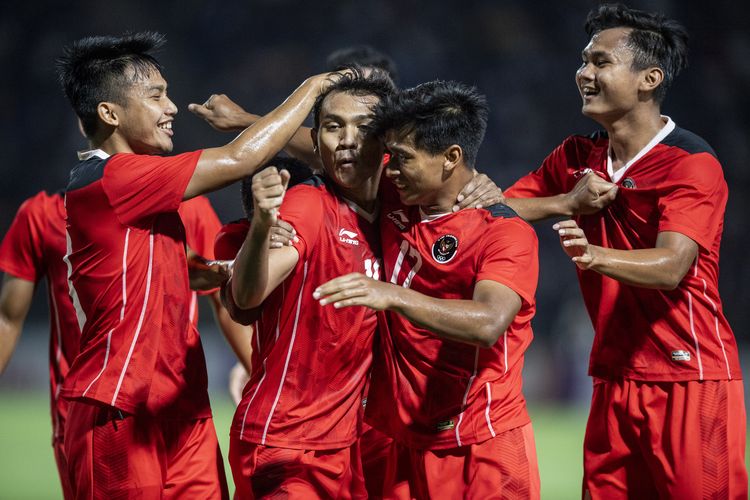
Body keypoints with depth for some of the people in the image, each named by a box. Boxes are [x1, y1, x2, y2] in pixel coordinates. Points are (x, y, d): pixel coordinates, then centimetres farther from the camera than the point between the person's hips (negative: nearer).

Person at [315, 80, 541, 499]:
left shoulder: (507, 233, -14)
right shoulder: (395, 202, 5)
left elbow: (488, 323, -32)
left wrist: (392, 296, -42)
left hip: (484, 449, -6)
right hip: (403, 444, 6)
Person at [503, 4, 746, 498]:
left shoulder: (692, 164, -11)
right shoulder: (576, 157, 11)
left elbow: (670, 267, -24)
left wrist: (594, 255, -42)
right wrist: (568, 203, -10)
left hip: (691, 382, -6)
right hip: (613, 379, 6)